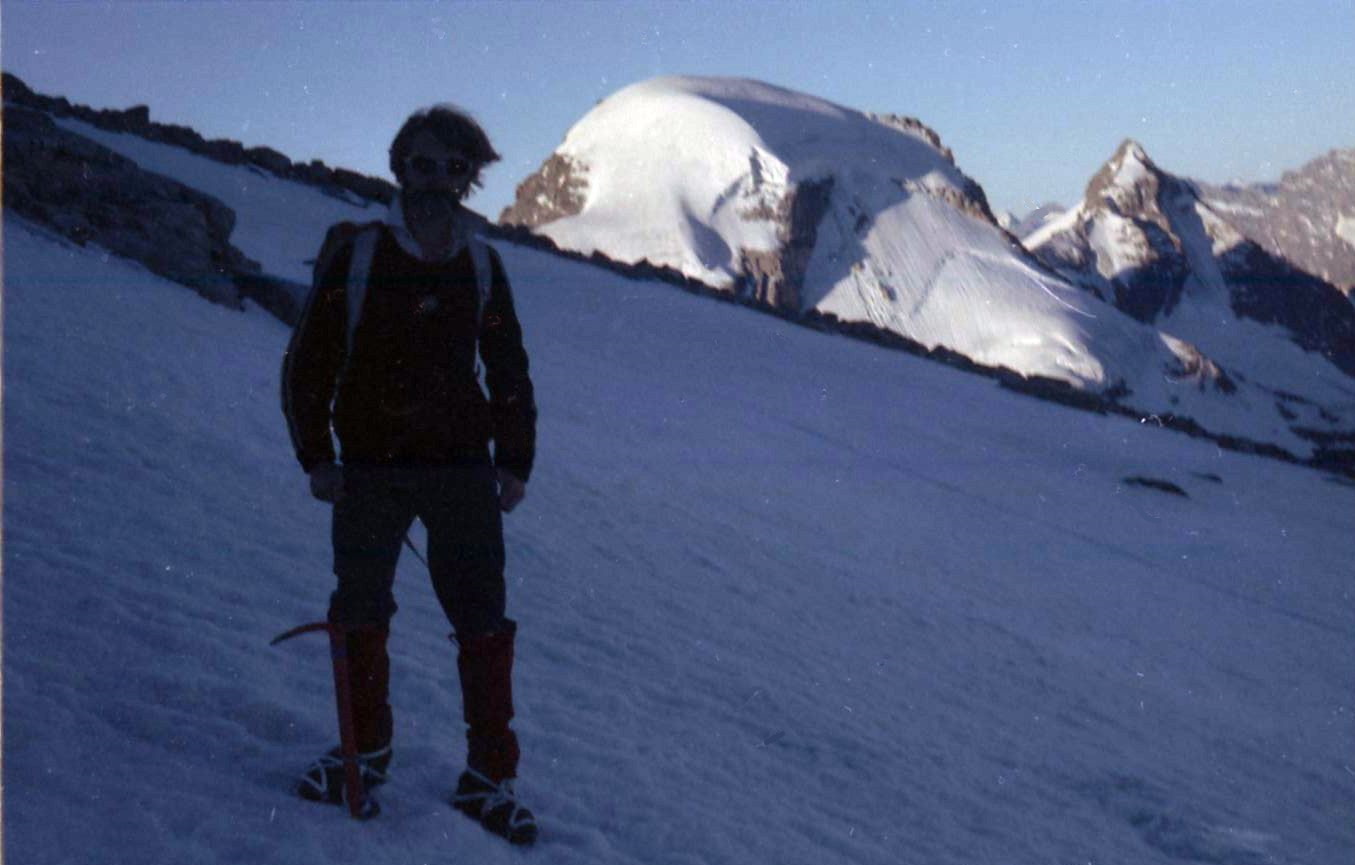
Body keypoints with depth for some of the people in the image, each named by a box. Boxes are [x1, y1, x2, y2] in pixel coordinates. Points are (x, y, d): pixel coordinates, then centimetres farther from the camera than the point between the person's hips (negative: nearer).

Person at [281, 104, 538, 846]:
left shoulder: (481, 264, 4)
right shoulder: (356, 255, -2)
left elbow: (509, 370, 12)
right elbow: (308, 362, 2)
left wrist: (515, 461, 6)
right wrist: (316, 456, -3)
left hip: (463, 470, 1)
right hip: (370, 470, 0)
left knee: (483, 623, -2)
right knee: (359, 614, 10)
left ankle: (489, 776, 8)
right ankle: (366, 747, 30)